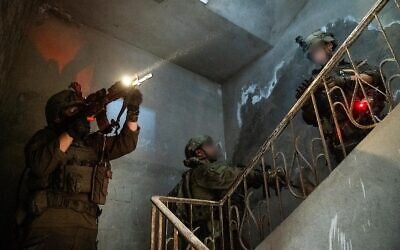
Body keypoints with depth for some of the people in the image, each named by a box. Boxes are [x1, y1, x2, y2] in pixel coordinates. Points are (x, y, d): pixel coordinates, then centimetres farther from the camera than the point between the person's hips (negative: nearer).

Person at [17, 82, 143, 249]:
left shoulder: (95, 142, 16)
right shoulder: (46, 137, 5)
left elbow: (125, 143, 8)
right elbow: (39, 166, -13)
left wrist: (132, 112, -3)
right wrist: (70, 133, -16)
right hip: (48, 222, -3)